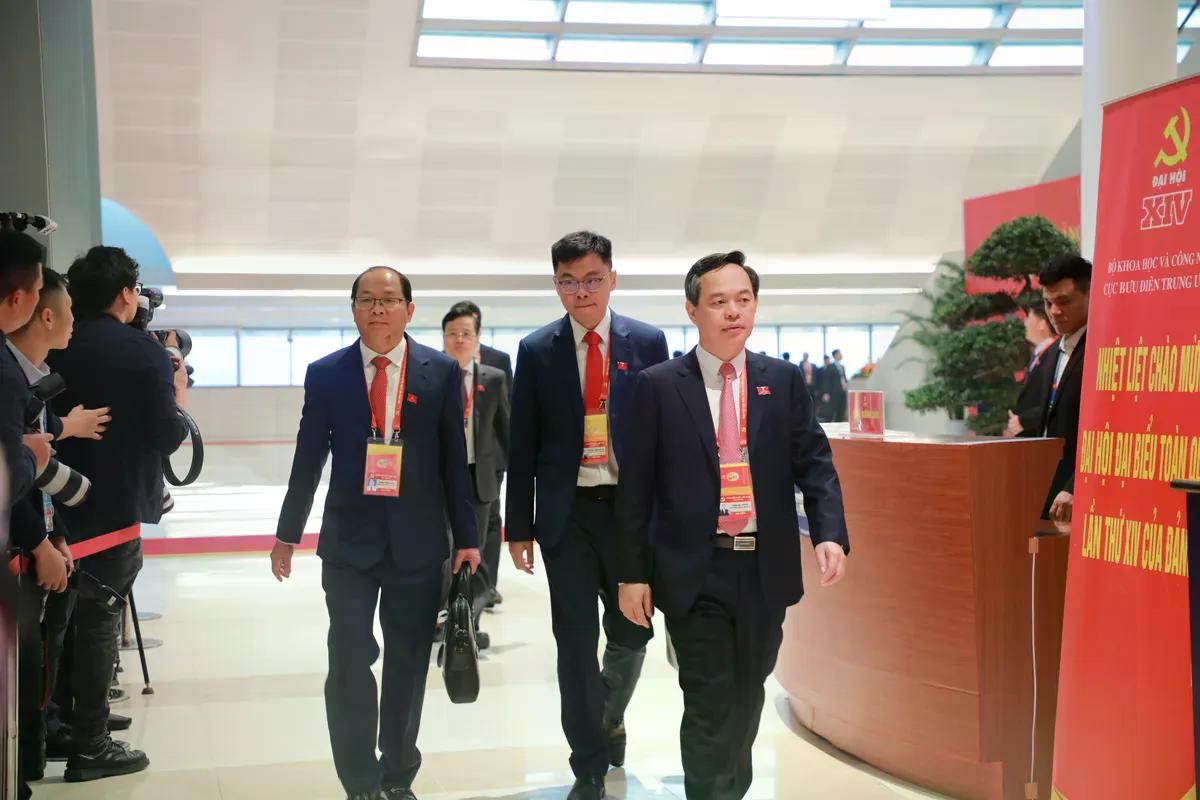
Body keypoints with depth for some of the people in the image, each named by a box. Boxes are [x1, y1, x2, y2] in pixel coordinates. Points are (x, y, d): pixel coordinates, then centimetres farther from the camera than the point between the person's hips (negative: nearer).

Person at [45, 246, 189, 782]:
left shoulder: (57, 350, 2)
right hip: (116, 506, -5)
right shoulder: (143, 351, -13)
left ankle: (66, 720, 29)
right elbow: (166, 437, -15)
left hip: (65, 501, 5)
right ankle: (89, 747, 6)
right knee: (98, 618, 1)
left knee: (73, 613, 18)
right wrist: (179, 400, 2)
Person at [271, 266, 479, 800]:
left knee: (408, 664, 10)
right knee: (350, 664, -3)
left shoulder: (442, 372, 1)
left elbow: (454, 459, 2)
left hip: (419, 541, 1)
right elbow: (308, 459, 5)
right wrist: (288, 533, 8)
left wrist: (467, 537, 1)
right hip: (348, 540, 0)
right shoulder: (325, 374, 1)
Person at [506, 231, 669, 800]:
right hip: (566, 512, 0)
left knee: (631, 634, 10)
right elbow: (522, 444, 4)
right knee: (576, 644, 3)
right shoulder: (536, 351, 2)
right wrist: (520, 525, 2)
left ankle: (611, 717, 40)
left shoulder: (647, 342, 2)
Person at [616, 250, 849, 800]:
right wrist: (633, 573, -3)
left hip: (765, 569, 3)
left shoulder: (784, 380, 5)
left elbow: (814, 463, 1)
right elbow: (635, 486, -1)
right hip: (695, 572, -3)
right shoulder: (657, 386, -2)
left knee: (746, 699, 16)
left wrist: (830, 533, -16)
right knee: (709, 705, -4)